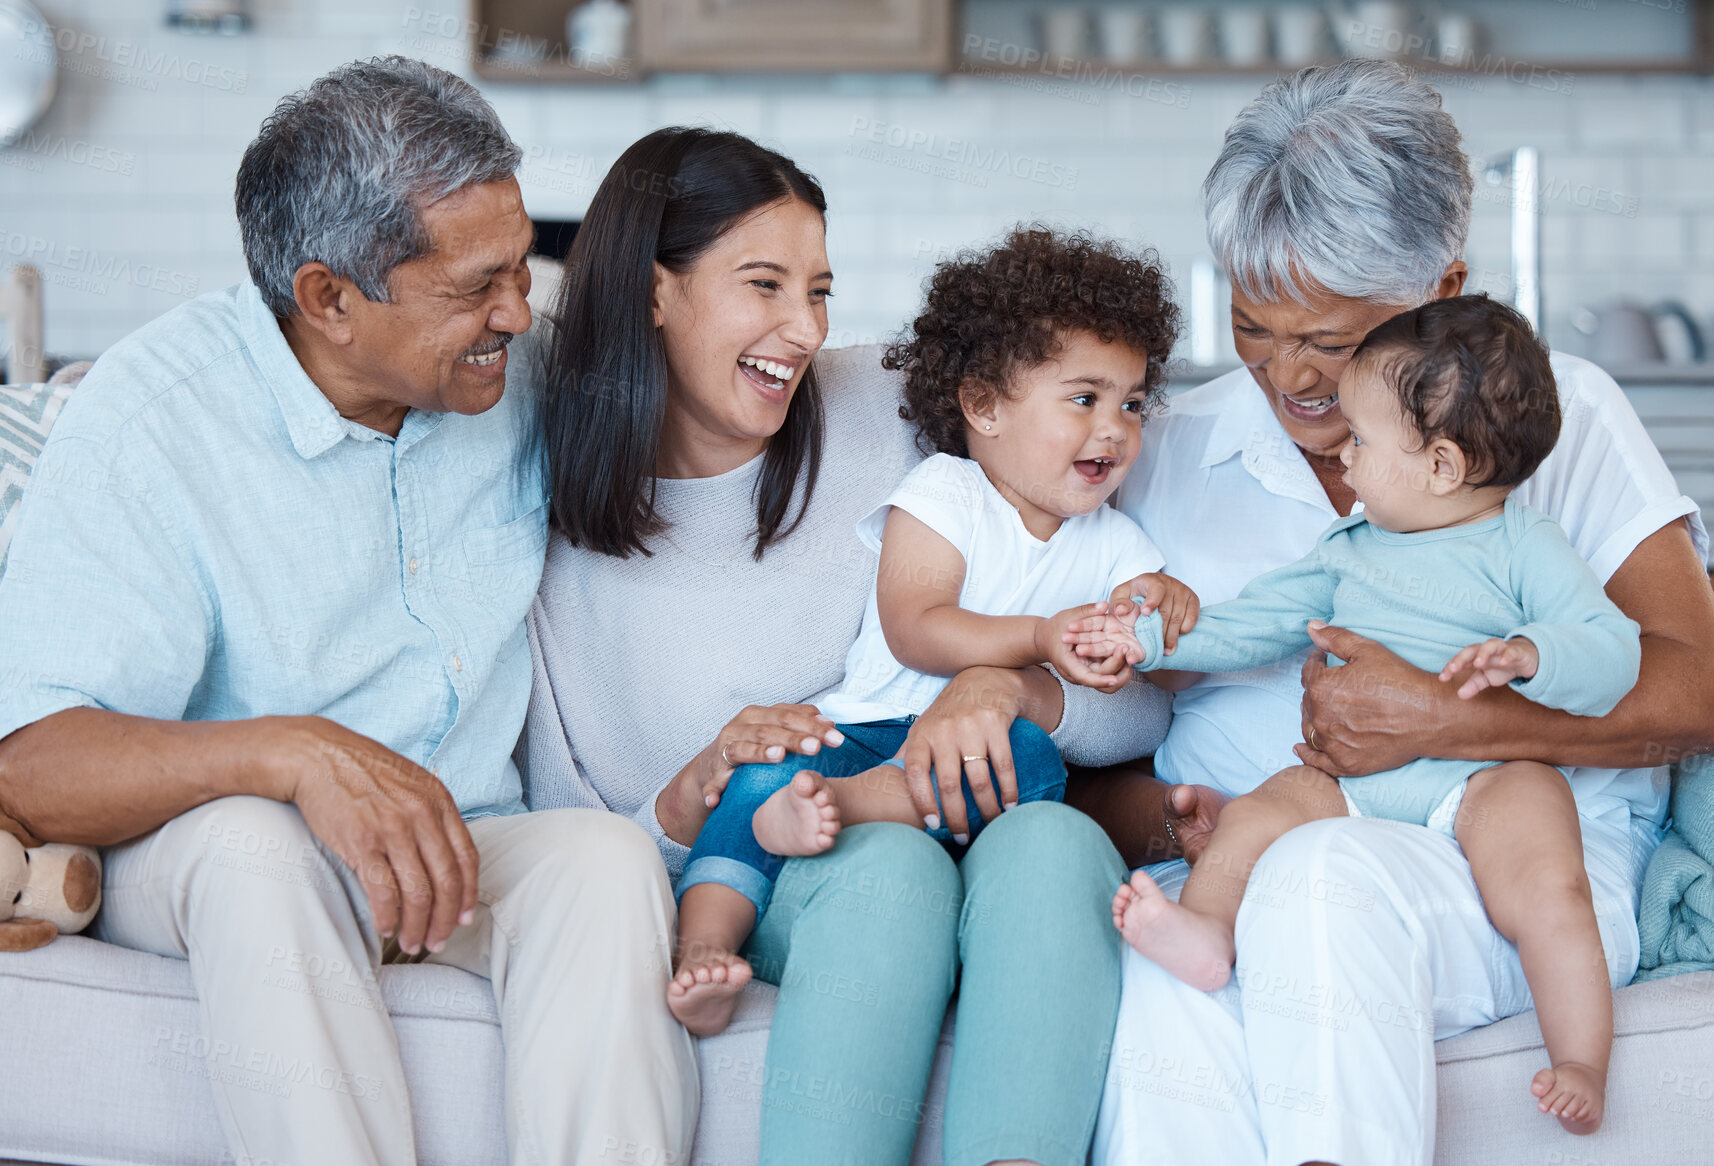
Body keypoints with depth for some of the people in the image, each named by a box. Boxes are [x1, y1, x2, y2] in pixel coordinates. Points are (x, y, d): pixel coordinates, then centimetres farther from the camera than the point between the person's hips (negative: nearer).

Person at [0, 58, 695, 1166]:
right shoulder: (146, 419, -16)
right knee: (249, 840, -37)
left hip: (465, 854, 4)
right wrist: (296, 753, -40)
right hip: (190, 856, -3)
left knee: (613, 858, -28)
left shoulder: (517, 370, 0)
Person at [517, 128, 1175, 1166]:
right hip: (754, 886, -1)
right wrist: (696, 793, -17)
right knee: (889, 857, -35)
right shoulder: (556, 542, 4)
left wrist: (1011, 682, -20)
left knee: (1052, 844, -33)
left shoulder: (893, 418, 4)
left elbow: (1143, 711, 2)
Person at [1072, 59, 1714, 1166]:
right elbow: (1088, 763, 13)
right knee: (1167, 1003, -35)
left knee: (1323, 879, -37)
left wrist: (1440, 719, -13)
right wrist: (1166, 824, -10)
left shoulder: (1558, 414, 8)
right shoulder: (1172, 450, 15)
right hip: (1231, 863, 2)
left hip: (1517, 867, -1)